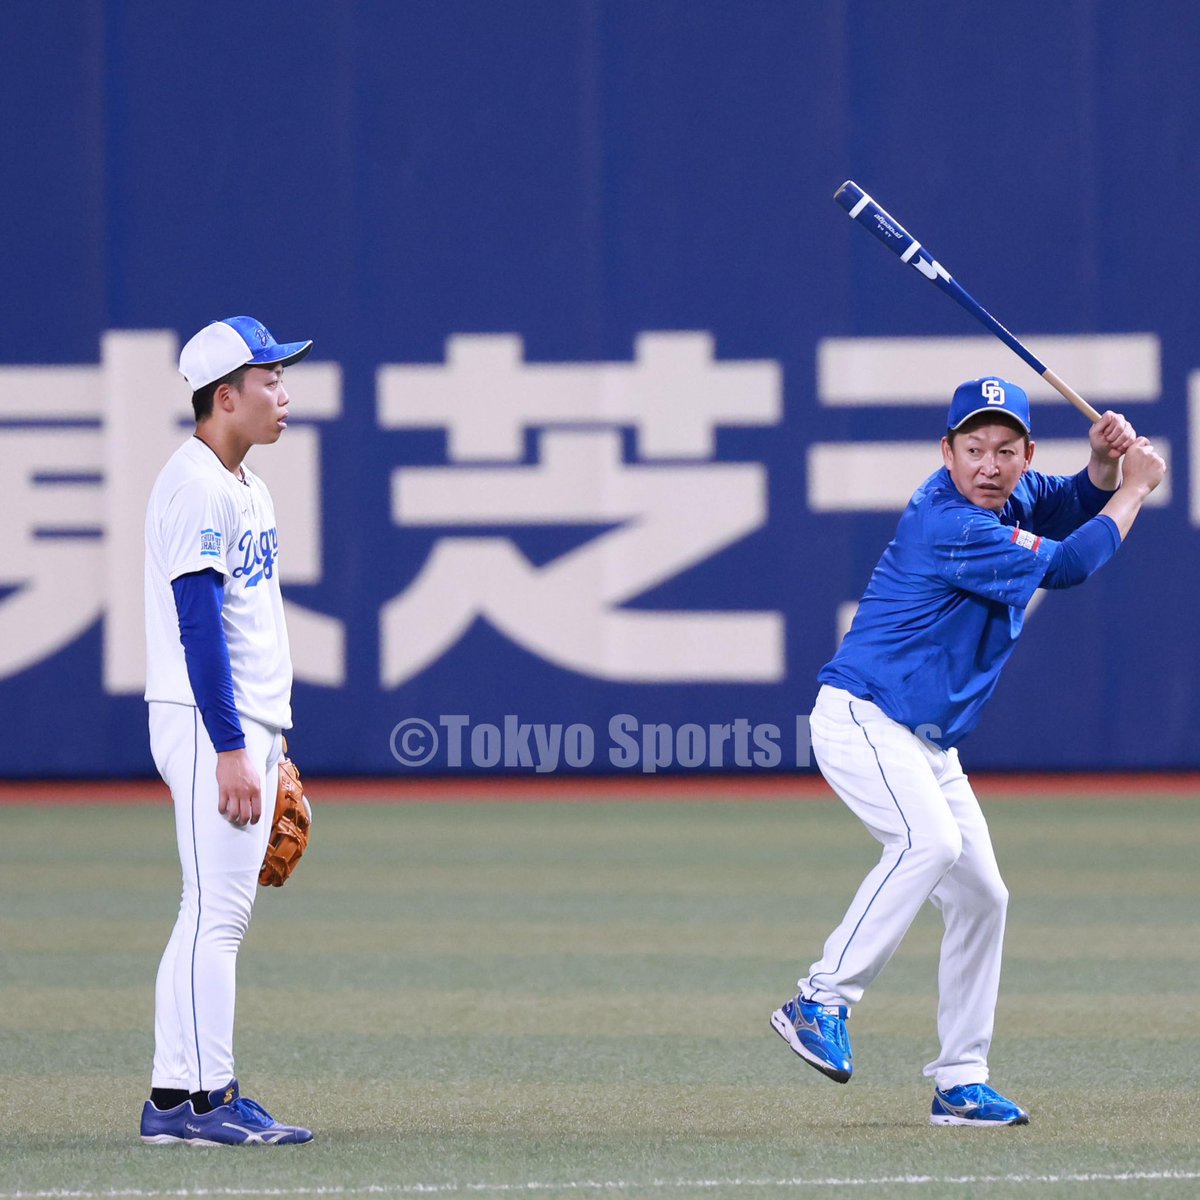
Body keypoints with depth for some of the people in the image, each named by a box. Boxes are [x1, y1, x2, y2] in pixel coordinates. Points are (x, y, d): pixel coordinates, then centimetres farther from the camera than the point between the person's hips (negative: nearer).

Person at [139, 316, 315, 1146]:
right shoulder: (194, 487, -14)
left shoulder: (247, 488, 17)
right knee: (216, 910, -11)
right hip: (209, 727, -10)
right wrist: (231, 751, -24)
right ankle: (195, 1100, -10)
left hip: (248, 725, 10)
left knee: (226, 914, 10)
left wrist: (272, 746, 21)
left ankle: (185, 1097, 12)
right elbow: (199, 626, -20)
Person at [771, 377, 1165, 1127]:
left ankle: (962, 1084, 16)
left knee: (981, 895, 9)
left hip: (928, 743, 10)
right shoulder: (950, 523, -22)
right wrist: (1135, 490, -6)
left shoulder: (1010, 499, 6)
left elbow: (1072, 507, 20)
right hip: (860, 719, -10)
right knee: (930, 840, -33)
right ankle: (822, 1003, -31)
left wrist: (1104, 463, -3)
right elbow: (1066, 566, -18)